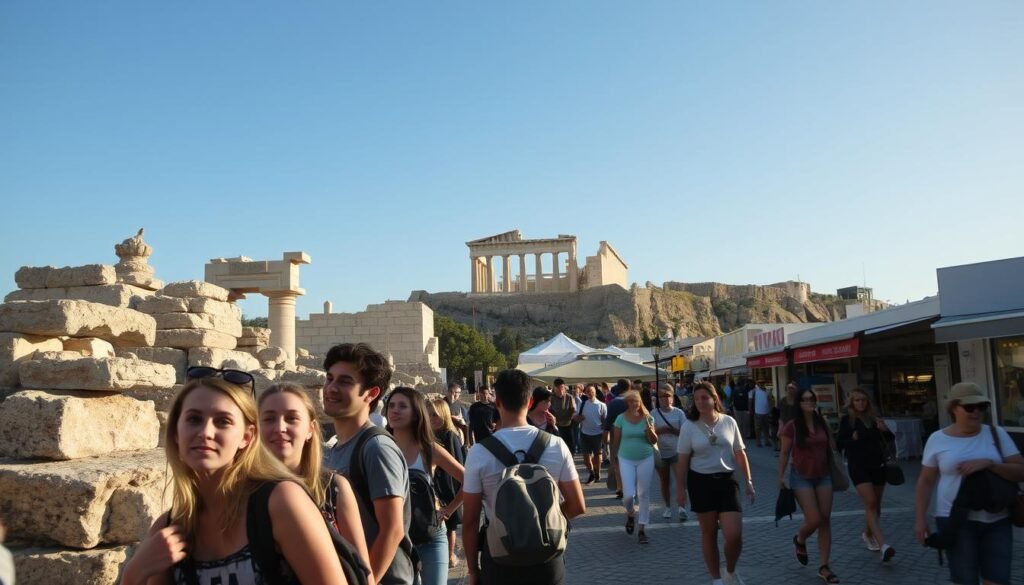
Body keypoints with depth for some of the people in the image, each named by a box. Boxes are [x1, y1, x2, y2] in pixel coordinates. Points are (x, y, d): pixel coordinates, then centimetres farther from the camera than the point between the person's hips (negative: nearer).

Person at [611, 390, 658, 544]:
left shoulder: (647, 418, -2)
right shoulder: (621, 419, -5)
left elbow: (654, 441, -2)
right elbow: (615, 441, 3)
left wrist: (648, 427, -19)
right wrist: (614, 459, 8)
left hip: (646, 459, 1)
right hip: (626, 460, -1)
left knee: (644, 494, 4)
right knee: (629, 494, -10)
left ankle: (642, 530, 15)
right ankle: (631, 514, 25)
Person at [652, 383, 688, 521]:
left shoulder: (679, 413, 0)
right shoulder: (654, 414, -1)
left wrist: (672, 430, -18)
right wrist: (660, 430, -23)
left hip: (677, 452, -1)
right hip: (661, 453, 1)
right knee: (665, 481, 11)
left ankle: (681, 507, -16)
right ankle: (668, 507, 24)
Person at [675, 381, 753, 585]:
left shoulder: (729, 422, 0)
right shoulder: (689, 426, -4)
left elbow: (740, 454, 6)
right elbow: (683, 460, 0)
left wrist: (748, 481, 4)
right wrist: (681, 489, -1)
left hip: (727, 480, 1)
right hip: (701, 482, -1)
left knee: (734, 535, -6)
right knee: (708, 533, 9)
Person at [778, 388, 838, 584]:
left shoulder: (823, 423, 2)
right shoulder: (792, 426, -11)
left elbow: (829, 448, 12)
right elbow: (784, 453, -5)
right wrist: (781, 477, -7)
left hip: (823, 476, 5)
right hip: (802, 477, -4)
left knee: (825, 520, 2)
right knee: (814, 519, -10)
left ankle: (824, 566, 10)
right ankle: (799, 540, 25)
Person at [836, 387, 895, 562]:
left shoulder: (874, 418, 10)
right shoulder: (846, 420, 0)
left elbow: (890, 438, 14)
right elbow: (839, 444, 2)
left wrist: (885, 429, -6)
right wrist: (852, 438, -16)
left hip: (878, 465, 5)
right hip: (858, 466, -5)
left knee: (876, 505, 13)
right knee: (870, 503, -16)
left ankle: (868, 534, 37)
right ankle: (883, 545, -23)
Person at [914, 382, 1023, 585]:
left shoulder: (997, 434, 2)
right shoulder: (938, 439, -1)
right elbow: (926, 481, 4)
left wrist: (988, 463, -19)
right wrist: (920, 518, 0)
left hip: (997, 520, 2)